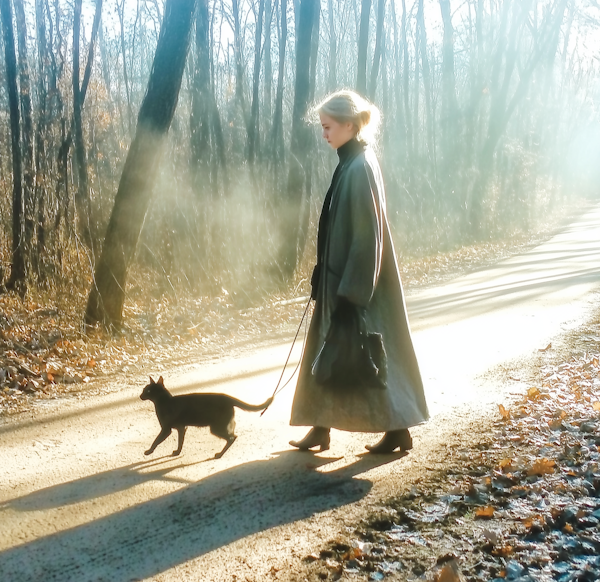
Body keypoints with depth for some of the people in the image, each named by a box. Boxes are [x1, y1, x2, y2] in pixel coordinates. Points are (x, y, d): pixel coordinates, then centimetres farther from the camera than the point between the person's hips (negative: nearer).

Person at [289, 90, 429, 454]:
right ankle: (321, 429, 23)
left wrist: (350, 294, -21)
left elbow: (367, 235, -21)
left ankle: (398, 430, 14)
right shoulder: (350, 163, 10)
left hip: (357, 283, -10)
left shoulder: (360, 168, -19)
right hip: (342, 277, 10)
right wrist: (324, 277, 18)